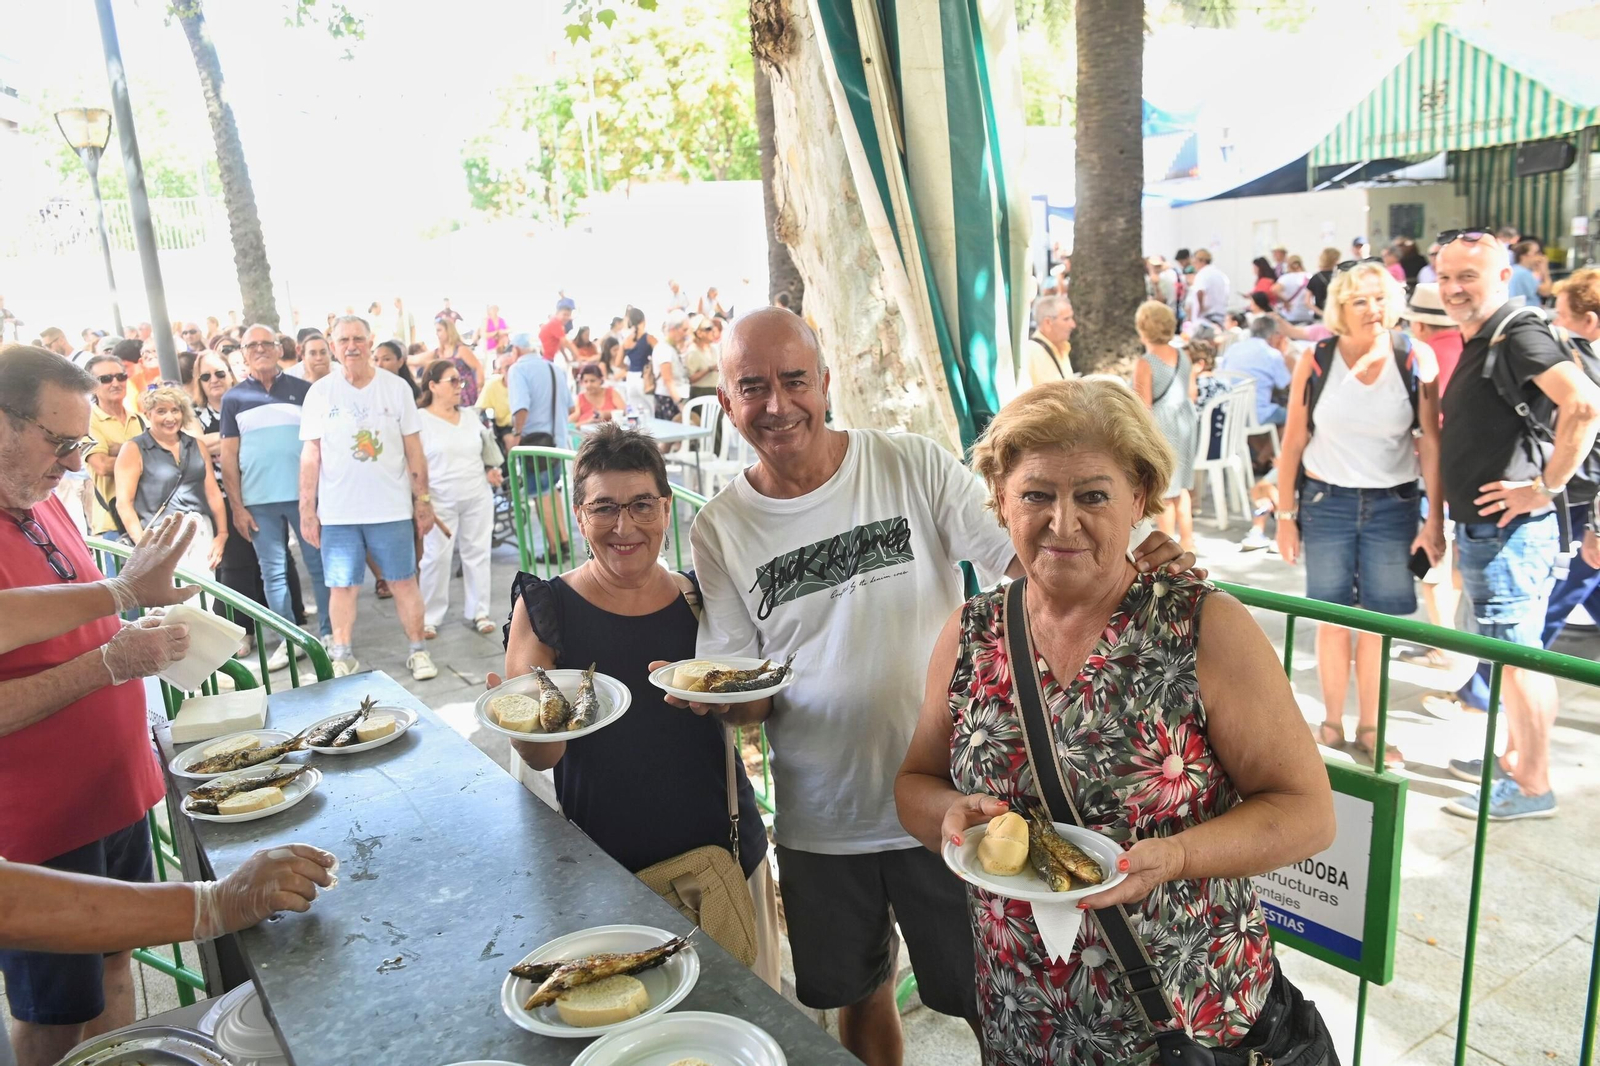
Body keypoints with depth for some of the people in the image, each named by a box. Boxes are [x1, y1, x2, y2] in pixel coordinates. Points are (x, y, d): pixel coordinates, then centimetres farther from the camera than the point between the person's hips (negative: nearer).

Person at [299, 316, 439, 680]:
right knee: (342, 585, 6)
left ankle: (418, 650, 17)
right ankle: (342, 656, 20)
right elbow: (310, 455, 2)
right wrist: (307, 510, 0)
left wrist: (423, 500, 2)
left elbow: (413, 448, 3)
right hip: (337, 512, 0)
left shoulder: (396, 387, 1)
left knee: (404, 581, 5)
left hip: (391, 509, 0)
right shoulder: (320, 393, 1)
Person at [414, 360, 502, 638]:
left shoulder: (470, 418, 11)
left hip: (479, 499, 5)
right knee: (436, 558, -2)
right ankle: (429, 618, 9)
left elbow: (486, 452, 23)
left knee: (477, 553, 8)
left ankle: (479, 612, 18)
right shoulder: (420, 420, -5)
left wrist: (492, 471, 4)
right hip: (442, 501, -5)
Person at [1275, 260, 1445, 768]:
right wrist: (1285, 514, 0)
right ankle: (1331, 723, 23)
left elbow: (1430, 441, -4)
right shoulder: (1315, 362, -6)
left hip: (1393, 503, 0)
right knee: (1333, 618, 7)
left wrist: (1435, 518, -7)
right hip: (1327, 500, 0)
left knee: (1379, 621, 7)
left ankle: (1369, 728, 23)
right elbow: (1293, 442, -1)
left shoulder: (1415, 359, -5)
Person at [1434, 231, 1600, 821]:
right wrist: (1453, 526, 20)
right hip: (1480, 529, 10)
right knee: (1510, 653, 19)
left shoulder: (1519, 335, -15)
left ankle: (1531, 785, 9)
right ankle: (1515, 758, 33)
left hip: (1508, 531, -10)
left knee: (1517, 656, -2)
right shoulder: (1476, 344, 15)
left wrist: (1545, 486, -24)